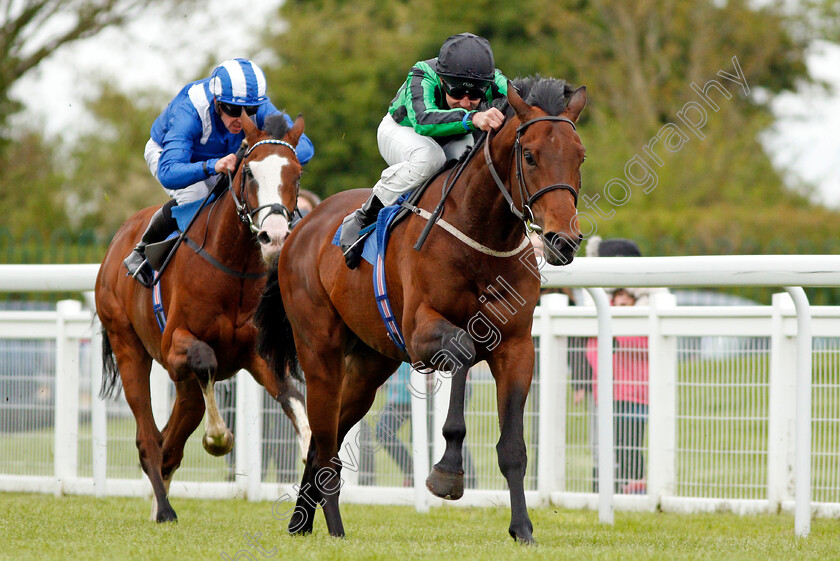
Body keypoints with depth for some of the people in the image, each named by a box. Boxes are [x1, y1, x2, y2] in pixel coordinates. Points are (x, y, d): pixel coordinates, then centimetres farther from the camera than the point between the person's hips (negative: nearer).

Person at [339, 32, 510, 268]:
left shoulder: (494, 82, -31)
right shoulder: (423, 77, -41)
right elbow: (422, 120, -59)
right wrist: (471, 118, -77)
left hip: (455, 138, 3)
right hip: (402, 132, -3)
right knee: (429, 157, -39)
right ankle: (363, 219, -23)